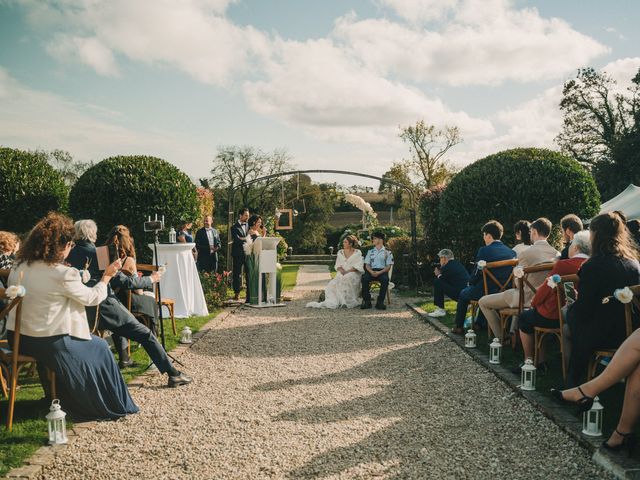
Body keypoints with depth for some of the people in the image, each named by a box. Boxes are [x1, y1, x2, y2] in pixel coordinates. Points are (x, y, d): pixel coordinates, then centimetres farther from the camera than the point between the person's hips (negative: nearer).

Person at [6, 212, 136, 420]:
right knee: (99, 347, 15)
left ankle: (56, 397, 42)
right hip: (48, 344, -7)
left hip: (18, 339, 7)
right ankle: (111, 405, 28)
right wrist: (107, 276, 7)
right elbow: (92, 298, -10)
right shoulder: (63, 274, -22)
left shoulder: (19, 267, -1)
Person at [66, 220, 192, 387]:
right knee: (146, 334, -3)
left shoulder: (70, 255, 6)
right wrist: (150, 279, 2)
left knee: (118, 317, 38)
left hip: (82, 310, 7)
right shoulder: (96, 253, -11)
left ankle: (124, 359, 40)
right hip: (102, 308, -7)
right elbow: (122, 281, -11)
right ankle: (173, 374, -7)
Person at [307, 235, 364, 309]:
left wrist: (348, 271, -16)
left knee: (347, 278, -35)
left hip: (353, 273, -3)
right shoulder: (340, 252, 17)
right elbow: (338, 265, 13)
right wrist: (341, 270, -11)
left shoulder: (357, 253, 5)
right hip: (342, 274, 3)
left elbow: (358, 266, -5)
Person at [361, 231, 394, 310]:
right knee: (364, 278, -31)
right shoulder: (370, 251, 19)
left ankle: (380, 302, -28)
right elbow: (367, 265, 12)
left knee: (385, 280, -37)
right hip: (371, 271, 2)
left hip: (382, 271, -2)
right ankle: (367, 301, -26)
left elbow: (388, 266, 2)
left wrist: (379, 272, -15)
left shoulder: (387, 252, 10)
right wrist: (371, 271, -11)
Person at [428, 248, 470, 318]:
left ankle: (440, 310, -4)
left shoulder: (447, 267, -9)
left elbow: (442, 280, 1)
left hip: (460, 294, -9)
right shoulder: (457, 263, 17)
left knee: (436, 282, -6)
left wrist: (438, 275, 17)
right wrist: (440, 274, 17)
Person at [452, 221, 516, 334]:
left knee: (463, 294, 23)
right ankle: (479, 324, 43)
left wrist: (470, 283, 10)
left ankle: (458, 327, 29)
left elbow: (477, 273, -12)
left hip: (488, 291, -6)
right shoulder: (511, 252, 1)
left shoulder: (484, 251, -15)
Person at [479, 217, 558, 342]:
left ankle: (502, 337, 14)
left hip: (527, 298, -7)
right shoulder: (556, 253, -3)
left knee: (483, 302, 6)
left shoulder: (525, 253, -20)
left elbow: (519, 283, -11)